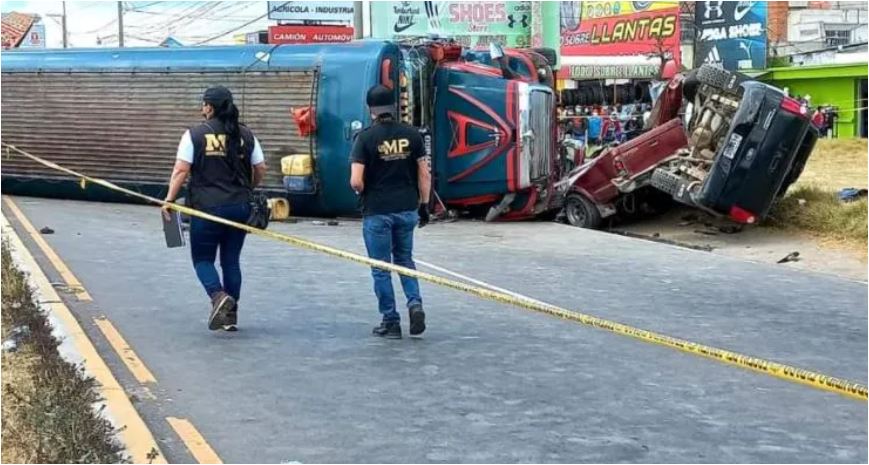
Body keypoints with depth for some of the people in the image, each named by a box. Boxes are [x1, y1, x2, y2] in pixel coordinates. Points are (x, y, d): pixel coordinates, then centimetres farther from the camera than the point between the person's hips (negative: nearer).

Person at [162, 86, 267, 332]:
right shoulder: (246, 135, 5)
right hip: (239, 207, 4)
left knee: (203, 258, 9)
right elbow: (260, 169, 9)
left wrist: (170, 199, -4)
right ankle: (231, 314, 14)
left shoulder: (195, 134, -5)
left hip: (207, 208, -3)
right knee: (231, 260, 13)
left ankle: (219, 296, -17)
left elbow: (181, 170, -10)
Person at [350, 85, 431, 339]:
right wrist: (424, 204, 12)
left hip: (377, 211, -3)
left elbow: (356, 181, -15)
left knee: (381, 268, 8)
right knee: (405, 260, 21)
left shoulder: (366, 137, -10)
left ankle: (390, 321, 11)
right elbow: (424, 175, 2)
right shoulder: (411, 134, 0)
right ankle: (415, 303, 1)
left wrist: (364, 194, 7)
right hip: (407, 209, 4)